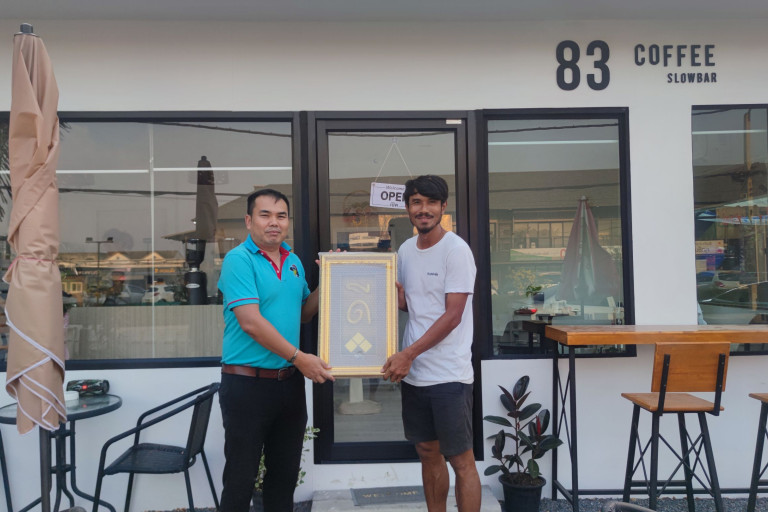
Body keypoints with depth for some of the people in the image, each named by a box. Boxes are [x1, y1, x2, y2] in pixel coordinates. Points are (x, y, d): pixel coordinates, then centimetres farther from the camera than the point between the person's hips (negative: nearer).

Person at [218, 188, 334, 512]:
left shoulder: (294, 262, 9)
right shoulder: (239, 259, -12)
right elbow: (250, 321, -20)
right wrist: (299, 358, -18)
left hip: (290, 381, 7)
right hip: (247, 383, -6)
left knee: (285, 472, 18)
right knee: (241, 476, 6)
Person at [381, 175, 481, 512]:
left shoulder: (456, 250, -11)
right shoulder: (405, 250, 9)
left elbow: (452, 315, -15)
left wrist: (409, 353, -18)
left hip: (448, 374, -7)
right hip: (412, 371, 7)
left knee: (460, 460, 2)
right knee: (428, 452, 17)